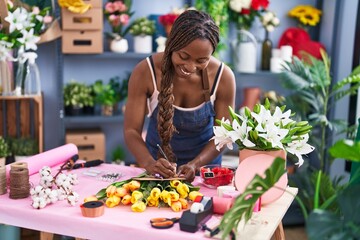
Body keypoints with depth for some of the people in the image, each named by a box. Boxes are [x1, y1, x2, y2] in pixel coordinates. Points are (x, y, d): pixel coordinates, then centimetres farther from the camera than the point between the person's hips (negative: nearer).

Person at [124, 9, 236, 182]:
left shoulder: (223, 77, -16)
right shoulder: (145, 72, -18)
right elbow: (131, 130, -14)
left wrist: (195, 164, -23)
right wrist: (148, 163, -31)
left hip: (204, 163, 2)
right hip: (158, 161, -2)